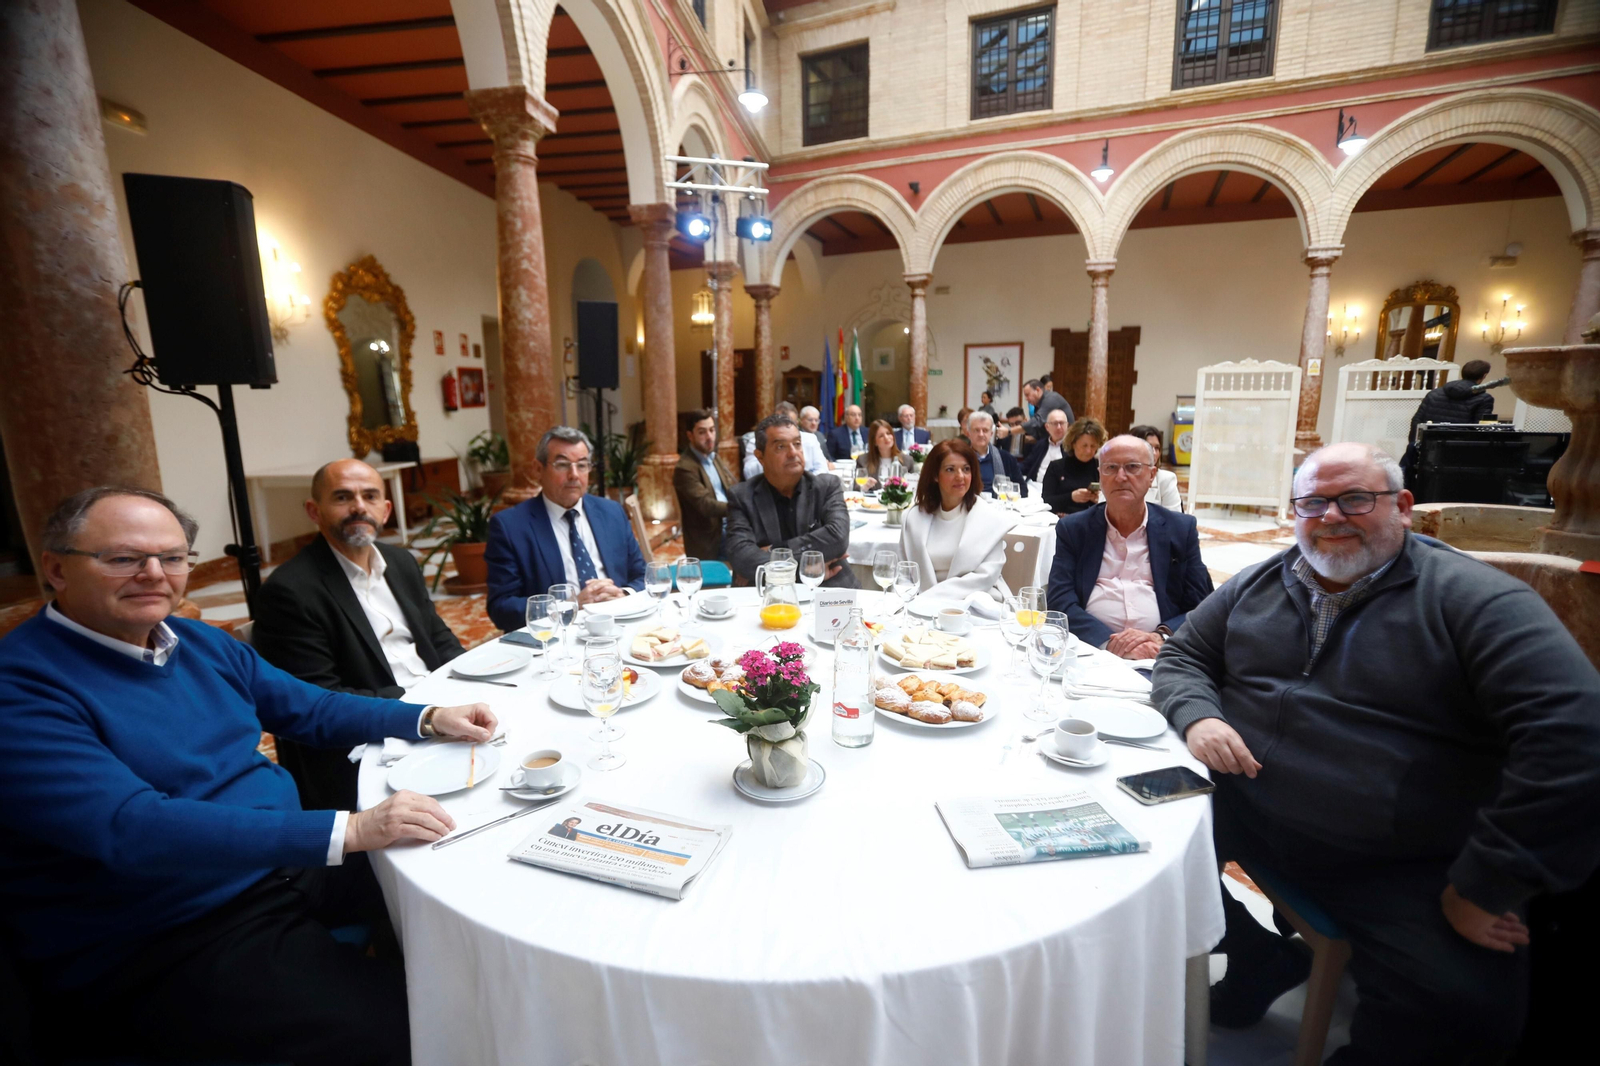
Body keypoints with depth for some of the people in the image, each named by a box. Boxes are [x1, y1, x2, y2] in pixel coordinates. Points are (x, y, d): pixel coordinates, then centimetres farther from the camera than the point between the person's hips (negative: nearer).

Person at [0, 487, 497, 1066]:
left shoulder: (203, 643, 6)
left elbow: (310, 707, 14)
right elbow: (131, 830, -29)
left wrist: (430, 718, -2)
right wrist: (349, 830, -35)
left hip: (289, 863, 8)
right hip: (171, 942, -7)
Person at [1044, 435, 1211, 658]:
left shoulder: (1181, 529, 11)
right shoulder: (1073, 528, 7)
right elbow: (1060, 602, -2)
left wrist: (1160, 638, -13)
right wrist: (1109, 642, -18)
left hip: (1158, 658, 2)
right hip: (1090, 652, -1)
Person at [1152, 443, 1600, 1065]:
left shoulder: (1472, 600, -8)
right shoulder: (1256, 587, 8)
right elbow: (1182, 656, 13)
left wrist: (1484, 887, -17)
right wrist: (1196, 715, -10)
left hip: (1398, 871, -3)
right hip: (1240, 816, 4)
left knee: (1469, 1004, -26)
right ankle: (1261, 959, 13)